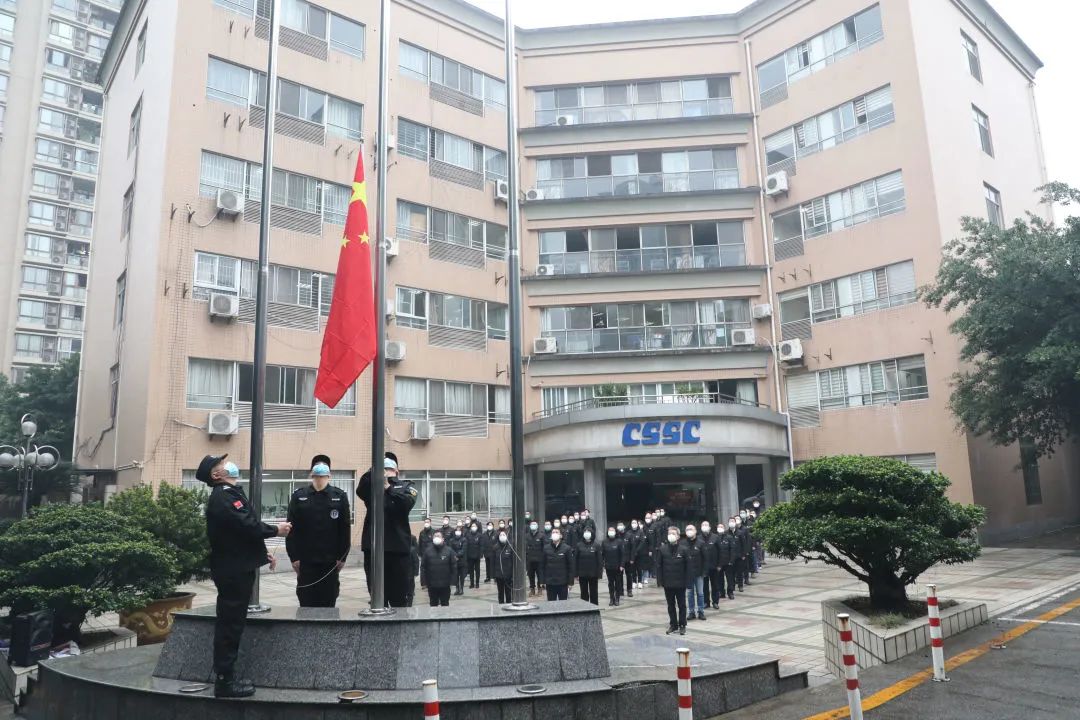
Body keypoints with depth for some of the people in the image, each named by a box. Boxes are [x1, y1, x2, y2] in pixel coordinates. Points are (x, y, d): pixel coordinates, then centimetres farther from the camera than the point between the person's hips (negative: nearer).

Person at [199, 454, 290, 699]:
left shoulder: (228, 494, 17)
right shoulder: (223, 496, -17)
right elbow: (248, 526, -25)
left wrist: (262, 552, 18)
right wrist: (276, 530, -10)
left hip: (236, 568, 11)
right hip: (233, 570, -11)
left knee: (230, 624, 15)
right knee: (230, 624, -4)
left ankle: (226, 676, 23)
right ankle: (224, 681, 2)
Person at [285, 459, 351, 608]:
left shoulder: (340, 496, 2)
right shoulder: (298, 496, 3)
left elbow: (345, 529, 1)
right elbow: (292, 528, 0)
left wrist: (342, 556, -3)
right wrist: (293, 556, -5)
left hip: (331, 560, 0)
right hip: (305, 560, 0)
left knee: (328, 602, 6)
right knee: (307, 602, 5)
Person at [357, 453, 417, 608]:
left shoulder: (405, 485, 11)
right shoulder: (372, 485, 13)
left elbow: (408, 503, -9)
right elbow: (360, 491, -10)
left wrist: (389, 488, -22)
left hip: (398, 546, -1)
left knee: (399, 597, 5)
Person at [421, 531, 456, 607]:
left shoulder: (449, 551, -5)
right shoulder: (428, 551, -2)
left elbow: (454, 567, -4)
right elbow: (423, 567, -1)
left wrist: (453, 581, -8)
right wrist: (423, 581, -5)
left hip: (445, 584, -1)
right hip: (432, 585, 1)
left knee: (445, 604, 10)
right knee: (433, 604, 12)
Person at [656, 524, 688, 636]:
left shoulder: (683, 549, -8)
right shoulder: (662, 549, -3)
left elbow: (687, 567, -6)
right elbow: (659, 566, 0)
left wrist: (687, 581, -9)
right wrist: (660, 580, -5)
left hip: (680, 583, -2)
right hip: (668, 583, 2)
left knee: (682, 605, 9)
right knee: (671, 605, 12)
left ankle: (682, 625, 20)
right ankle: (673, 624, 24)